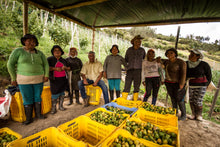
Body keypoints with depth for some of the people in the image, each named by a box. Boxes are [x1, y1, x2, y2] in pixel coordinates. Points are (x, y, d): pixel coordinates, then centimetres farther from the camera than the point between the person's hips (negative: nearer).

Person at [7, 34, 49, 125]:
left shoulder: (39, 53, 6)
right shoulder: (18, 51, -1)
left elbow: (46, 64, 7)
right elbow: (10, 64, 0)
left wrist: (46, 75, -2)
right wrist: (13, 78, -2)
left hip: (38, 80, 2)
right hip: (24, 80, -2)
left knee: (38, 97, 12)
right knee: (27, 99, 5)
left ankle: (38, 114, 28)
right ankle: (29, 118, 20)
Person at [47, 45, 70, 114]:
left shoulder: (64, 60, 14)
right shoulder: (50, 59, 2)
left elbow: (69, 68, 17)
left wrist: (65, 67, -5)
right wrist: (55, 68, -19)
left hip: (63, 79, 4)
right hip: (55, 79, -4)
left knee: (62, 92, 8)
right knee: (55, 93, -5)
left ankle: (61, 106, 22)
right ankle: (53, 108, 10)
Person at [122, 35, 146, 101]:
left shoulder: (142, 50, 8)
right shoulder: (129, 50, 6)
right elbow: (126, 60, 19)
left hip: (138, 71, 1)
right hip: (130, 70, -1)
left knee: (136, 88, 5)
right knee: (127, 87, -5)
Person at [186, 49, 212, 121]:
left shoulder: (204, 64, -11)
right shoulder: (186, 64, -4)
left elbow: (209, 75, 1)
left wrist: (206, 85, 5)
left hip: (201, 86, -3)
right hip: (191, 85, 3)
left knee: (198, 102, -1)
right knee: (191, 101, 7)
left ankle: (199, 115, 22)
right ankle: (193, 114, 25)